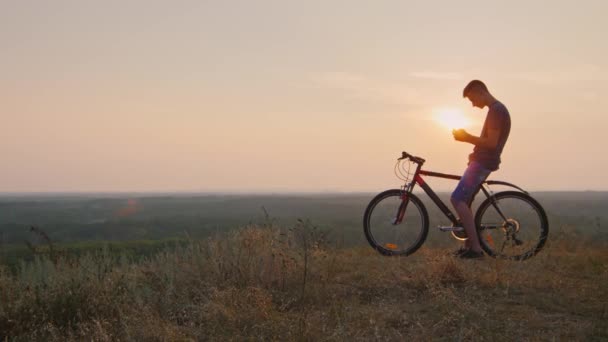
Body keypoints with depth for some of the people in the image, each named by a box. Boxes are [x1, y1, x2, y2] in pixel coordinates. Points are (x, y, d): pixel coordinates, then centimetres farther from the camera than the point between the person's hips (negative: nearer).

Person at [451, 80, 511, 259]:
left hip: (483, 163, -11)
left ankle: (475, 247, -17)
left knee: (458, 200, -15)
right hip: (482, 161, 11)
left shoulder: (496, 110, -14)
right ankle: (469, 244, 17)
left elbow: (491, 143, -22)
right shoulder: (498, 109, 18)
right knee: (464, 201, 13)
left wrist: (467, 137, -15)